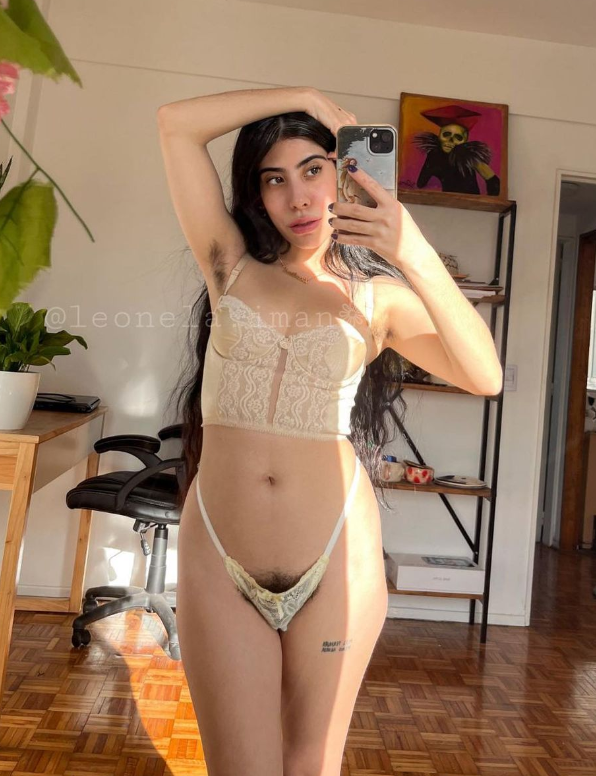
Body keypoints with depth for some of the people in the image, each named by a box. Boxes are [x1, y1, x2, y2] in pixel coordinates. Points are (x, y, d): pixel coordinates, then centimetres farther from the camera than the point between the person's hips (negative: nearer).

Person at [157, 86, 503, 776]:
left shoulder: (379, 297, 5)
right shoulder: (232, 268, 7)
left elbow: (485, 376, -10)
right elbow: (176, 124, 3)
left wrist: (416, 255, -18)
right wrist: (306, 96, 4)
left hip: (335, 559, 0)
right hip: (217, 560, 0)